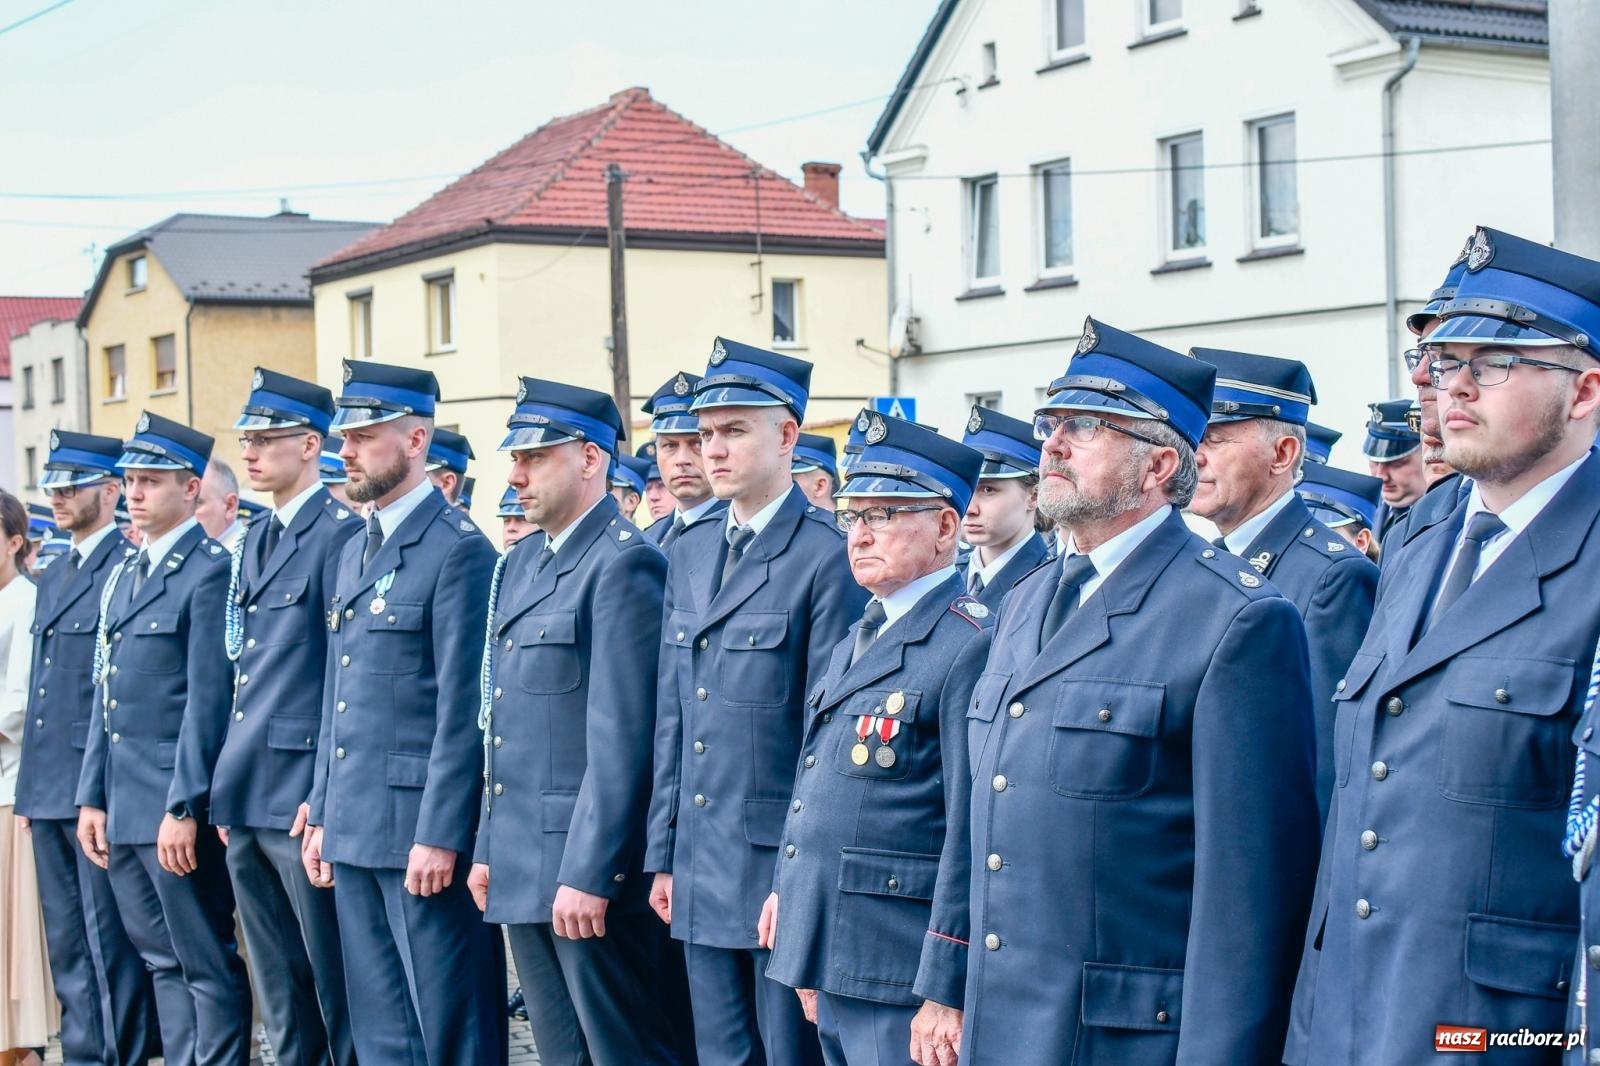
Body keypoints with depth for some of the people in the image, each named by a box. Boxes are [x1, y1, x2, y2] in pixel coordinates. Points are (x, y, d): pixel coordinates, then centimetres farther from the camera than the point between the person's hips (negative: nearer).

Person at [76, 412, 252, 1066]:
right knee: (163, 963, 13)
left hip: (177, 808, -9)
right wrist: (92, 796, 13)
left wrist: (184, 807, -19)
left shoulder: (210, 572, -10)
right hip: (123, 808, 9)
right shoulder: (121, 577, 17)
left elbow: (209, 700, -15)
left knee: (208, 967, -3)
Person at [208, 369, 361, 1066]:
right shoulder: (252, 543, 16)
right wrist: (226, 787, 17)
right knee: (279, 995, 14)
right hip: (246, 801, 9)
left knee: (337, 985, -3)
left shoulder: (341, 533, -11)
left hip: (303, 800, -9)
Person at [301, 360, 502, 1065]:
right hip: (353, 830, 9)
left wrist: (439, 835, -19)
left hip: (422, 827, -9)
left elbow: (462, 710, -15)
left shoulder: (458, 550, -11)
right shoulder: (353, 552, 16)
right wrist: (321, 816, 16)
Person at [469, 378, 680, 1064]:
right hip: (522, 872, 9)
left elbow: (622, 739, -18)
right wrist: (487, 849, 16)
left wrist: (588, 874, -21)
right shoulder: (520, 569, 16)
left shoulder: (625, 565, -13)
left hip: (590, 865, -9)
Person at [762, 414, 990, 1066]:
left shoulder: (972, 648, -15)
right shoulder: (855, 642, 15)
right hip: (832, 968, 9)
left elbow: (973, 836, -19)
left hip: (900, 987, -9)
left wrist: (947, 992, -21)